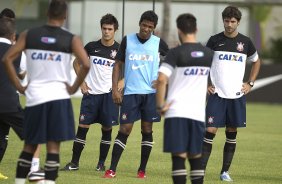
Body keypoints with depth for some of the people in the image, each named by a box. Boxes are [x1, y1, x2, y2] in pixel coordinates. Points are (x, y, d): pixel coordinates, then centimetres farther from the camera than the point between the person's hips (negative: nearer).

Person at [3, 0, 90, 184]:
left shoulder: (29, 35, 5)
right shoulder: (71, 39, -2)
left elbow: (7, 59, 0)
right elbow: (86, 65, -13)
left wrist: (18, 86, 6)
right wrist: (74, 88, -1)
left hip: (34, 97, 2)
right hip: (59, 97, -2)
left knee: (30, 145, 15)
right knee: (53, 146, -2)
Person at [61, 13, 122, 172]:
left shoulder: (119, 49, -1)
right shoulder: (92, 46, 3)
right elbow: (77, 63, 15)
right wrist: (81, 82, 5)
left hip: (109, 93, -1)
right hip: (91, 93, 1)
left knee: (107, 128, 1)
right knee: (82, 127, -2)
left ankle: (102, 163, 13)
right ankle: (74, 163, 4)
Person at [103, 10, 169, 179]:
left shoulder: (159, 43, 2)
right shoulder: (127, 41, 3)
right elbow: (118, 65, 7)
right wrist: (115, 89, 0)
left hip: (151, 93, 0)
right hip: (130, 92, 0)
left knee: (147, 130, 4)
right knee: (124, 130, -4)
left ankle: (142, 170, 12)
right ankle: (112, 169, -3)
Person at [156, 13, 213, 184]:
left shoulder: (176, 53, -5)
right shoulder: (209, 54, 9)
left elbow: (161, 79, -17)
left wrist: (160, 105, -6)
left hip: (176, 112, -4)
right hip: (199, 112, 4)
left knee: (179, 156, -5)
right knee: (196, 157, 12)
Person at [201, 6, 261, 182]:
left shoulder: (245, 42, 4)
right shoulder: (215, 40, 0)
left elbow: (256, 62, 20)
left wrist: (250, 84, 10)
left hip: (237, 95, 2)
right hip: (217, 94, -2)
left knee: (232, 133, 5)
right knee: (210, 130, -10)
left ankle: (225, 171, 13)